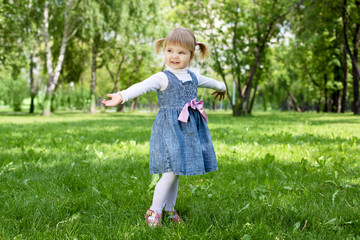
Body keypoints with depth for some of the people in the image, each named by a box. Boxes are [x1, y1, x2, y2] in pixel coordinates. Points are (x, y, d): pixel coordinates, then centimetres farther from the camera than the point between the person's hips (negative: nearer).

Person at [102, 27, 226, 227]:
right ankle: (154, 211, 4)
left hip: (189, 132, 6)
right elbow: (141, 87, -28)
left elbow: (208, 81, 34)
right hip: (169, 130, -6)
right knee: (171, 172, -11)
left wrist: (220, 87, 54)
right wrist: (122, 96, -46)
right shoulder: (162, 78, -10)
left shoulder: (193, 77, 11)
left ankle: (169, 209, 27)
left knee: (176, 174, 13)